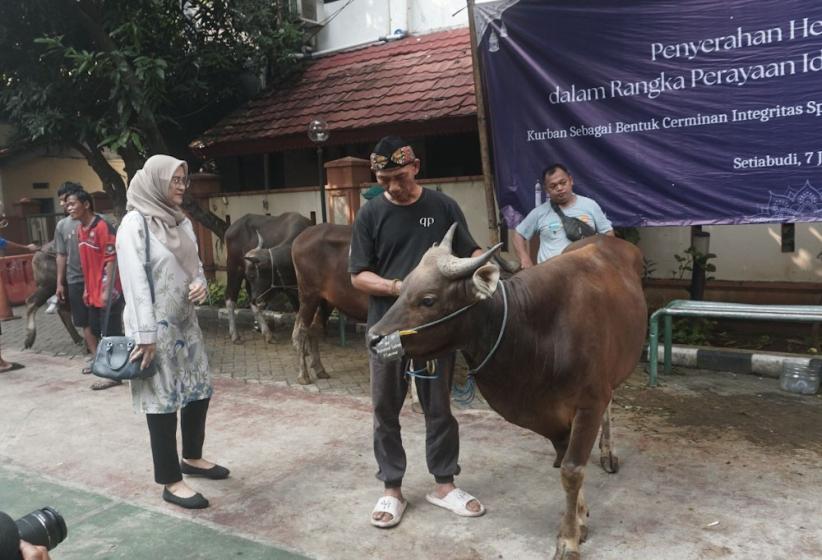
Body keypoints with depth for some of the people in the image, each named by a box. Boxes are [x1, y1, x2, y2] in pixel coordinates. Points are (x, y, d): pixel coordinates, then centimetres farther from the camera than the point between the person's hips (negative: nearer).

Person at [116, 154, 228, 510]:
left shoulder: (182, 222, 9)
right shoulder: (135, 223, -12)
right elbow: (135, 281, -17)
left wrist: (200, 284, -6)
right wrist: (146, 335, -20)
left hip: (185, 320, 8)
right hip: (155, 325, -8)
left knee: (199, 390, 15)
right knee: (163, 400, 1)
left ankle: (192, 457, 36)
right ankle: (170, 481, 13)